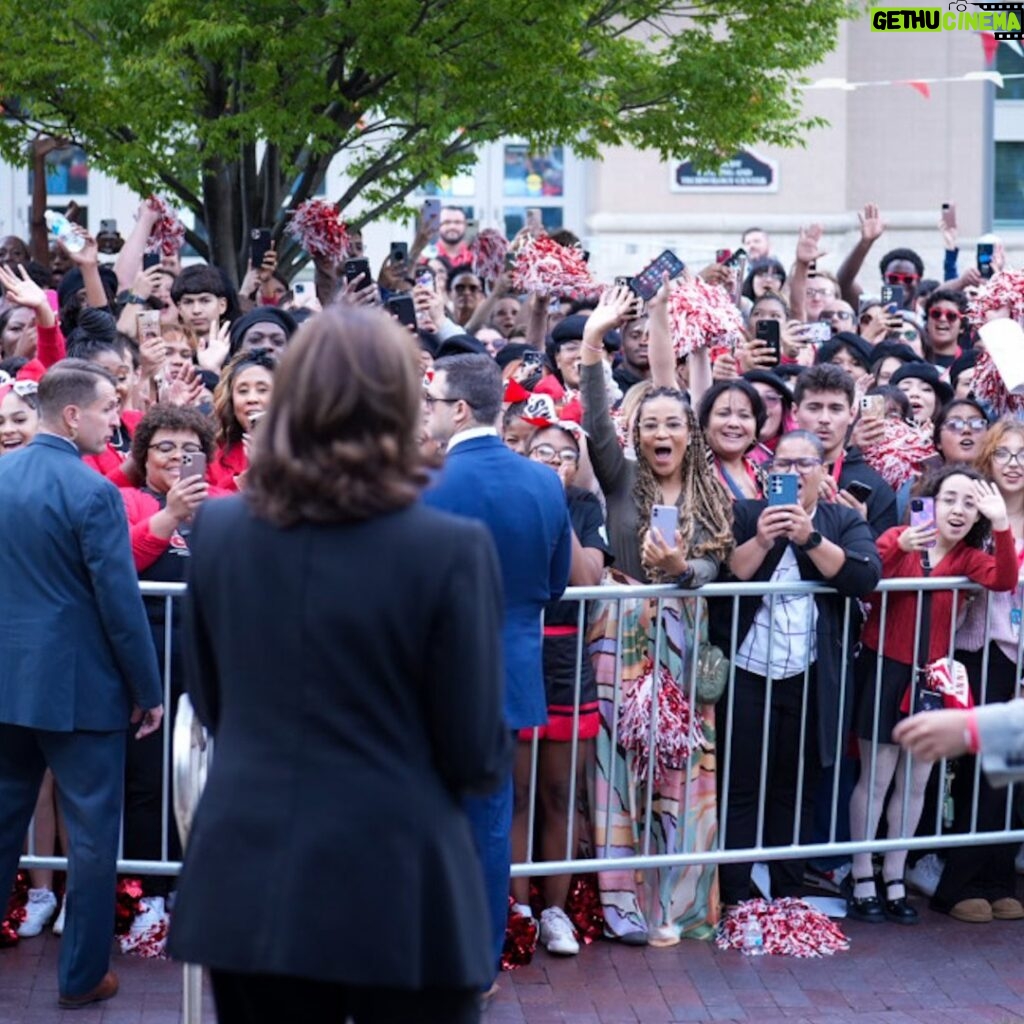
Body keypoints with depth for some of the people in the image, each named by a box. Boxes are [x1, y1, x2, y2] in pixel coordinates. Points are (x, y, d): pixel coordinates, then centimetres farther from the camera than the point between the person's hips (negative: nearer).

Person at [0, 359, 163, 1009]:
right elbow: (120, 602, -16)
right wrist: (149, 690, -7)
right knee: (92, 832, 6)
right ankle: (82, 975, 13)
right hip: (79, 686, -6)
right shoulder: (92, 491, -17)